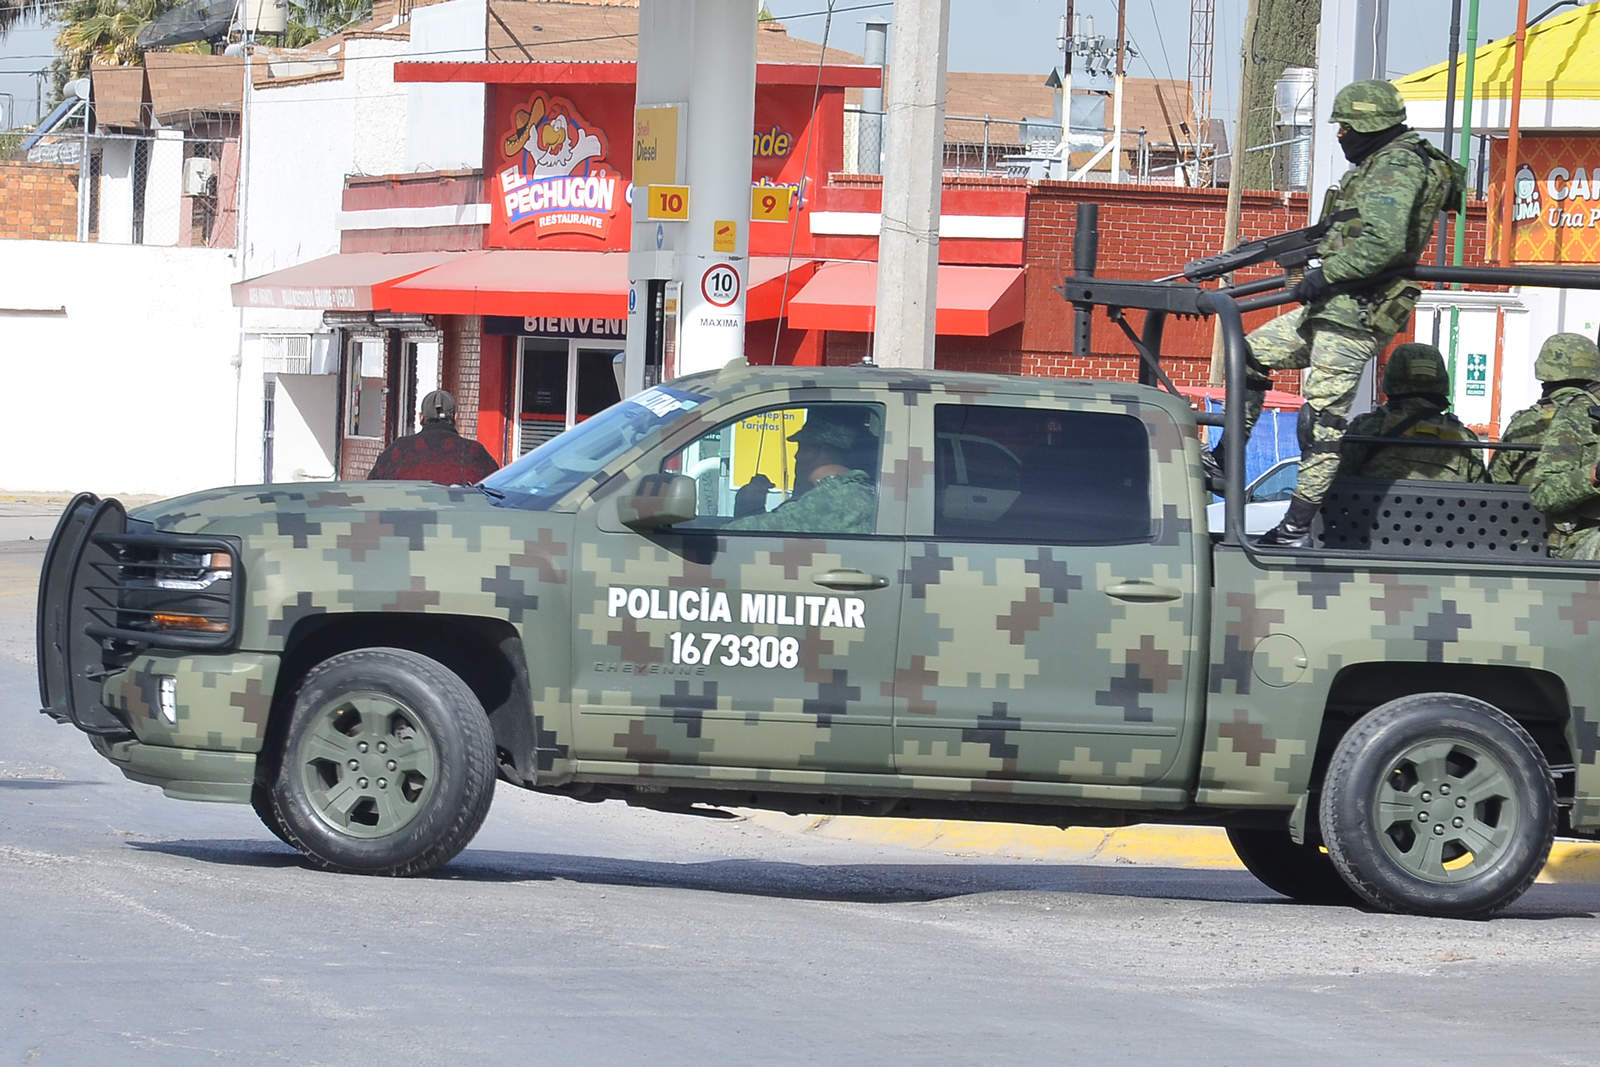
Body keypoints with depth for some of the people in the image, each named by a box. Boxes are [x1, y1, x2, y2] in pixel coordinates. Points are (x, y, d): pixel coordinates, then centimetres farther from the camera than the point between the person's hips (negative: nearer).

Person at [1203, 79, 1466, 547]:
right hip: (1334, 307, 11)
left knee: (1325, 418, -8)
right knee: (1250, 356, 15)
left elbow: (1384, 244, -26)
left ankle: (1297, 527, -7)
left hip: (1355, 317, -11)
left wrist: (1325, 275, -20)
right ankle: (1222, 462, 17)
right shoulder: (1381, 163, 19)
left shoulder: (1397, 167, -15)